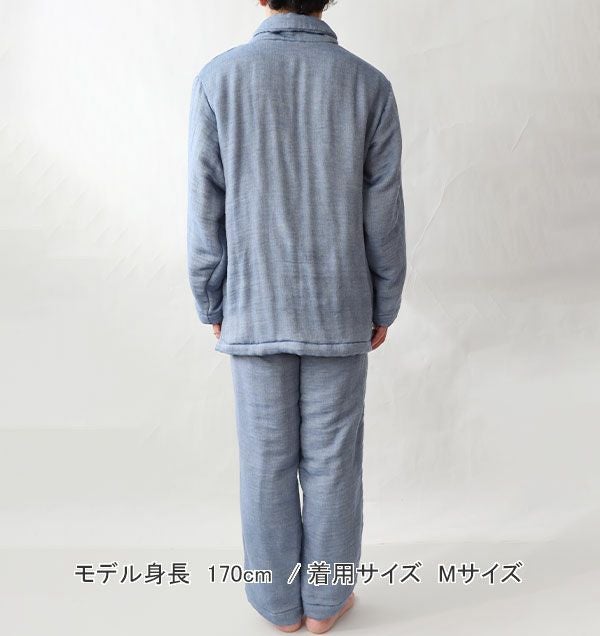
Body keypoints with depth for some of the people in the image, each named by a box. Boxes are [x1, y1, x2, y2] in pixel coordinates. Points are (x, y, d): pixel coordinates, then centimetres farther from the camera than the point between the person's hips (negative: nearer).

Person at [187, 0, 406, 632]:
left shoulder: (218, 77, -6)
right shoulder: (369, 84, -4)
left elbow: (206, 214, -6)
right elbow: (383, 219, -3)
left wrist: (211, 307, 7)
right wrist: (383, 307, 9)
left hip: (255, 313, 0)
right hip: (339, 312, 1)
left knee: (267, 460, 14)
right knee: (331, 459, 14)